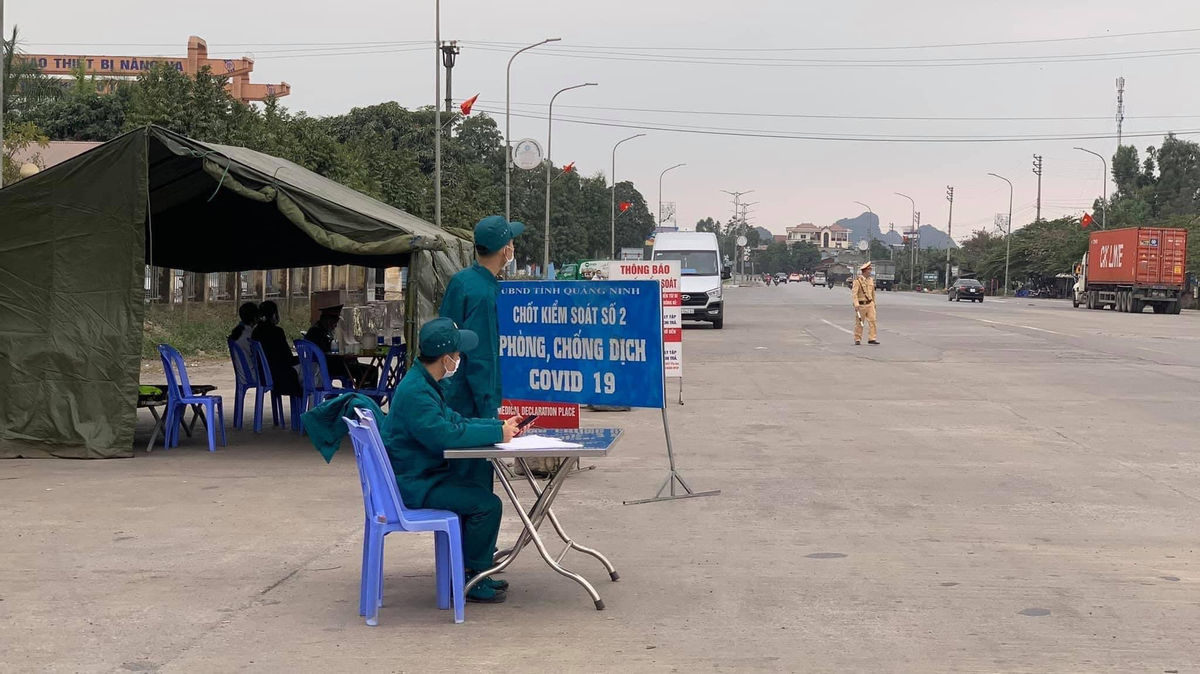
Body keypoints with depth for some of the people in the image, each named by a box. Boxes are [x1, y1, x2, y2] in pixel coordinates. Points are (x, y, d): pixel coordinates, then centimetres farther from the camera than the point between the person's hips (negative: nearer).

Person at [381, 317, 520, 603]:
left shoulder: (424, 383, 12)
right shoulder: (415, 392, -23)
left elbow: (455, 420, 18)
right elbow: (444, 434, -30)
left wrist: (500, 426, 7)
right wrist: (496, 433, -21)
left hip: (427, 475, 11)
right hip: (413, 485, -11)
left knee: (479, 497, 20)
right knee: (487, 504, -16)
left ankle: (474, 574, 25)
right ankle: (469, 581, -3)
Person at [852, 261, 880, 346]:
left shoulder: (870, 279, 9)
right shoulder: (857, 280, -11)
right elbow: (854, 293, -18)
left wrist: (874, 303, 22)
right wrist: (856, 305, -27)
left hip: (870, 304, 5)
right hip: (861, 305, -5)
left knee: (872, 321, -6)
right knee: (859, 323, 3)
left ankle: (872, 339, -6)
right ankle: (857, 340, 12)